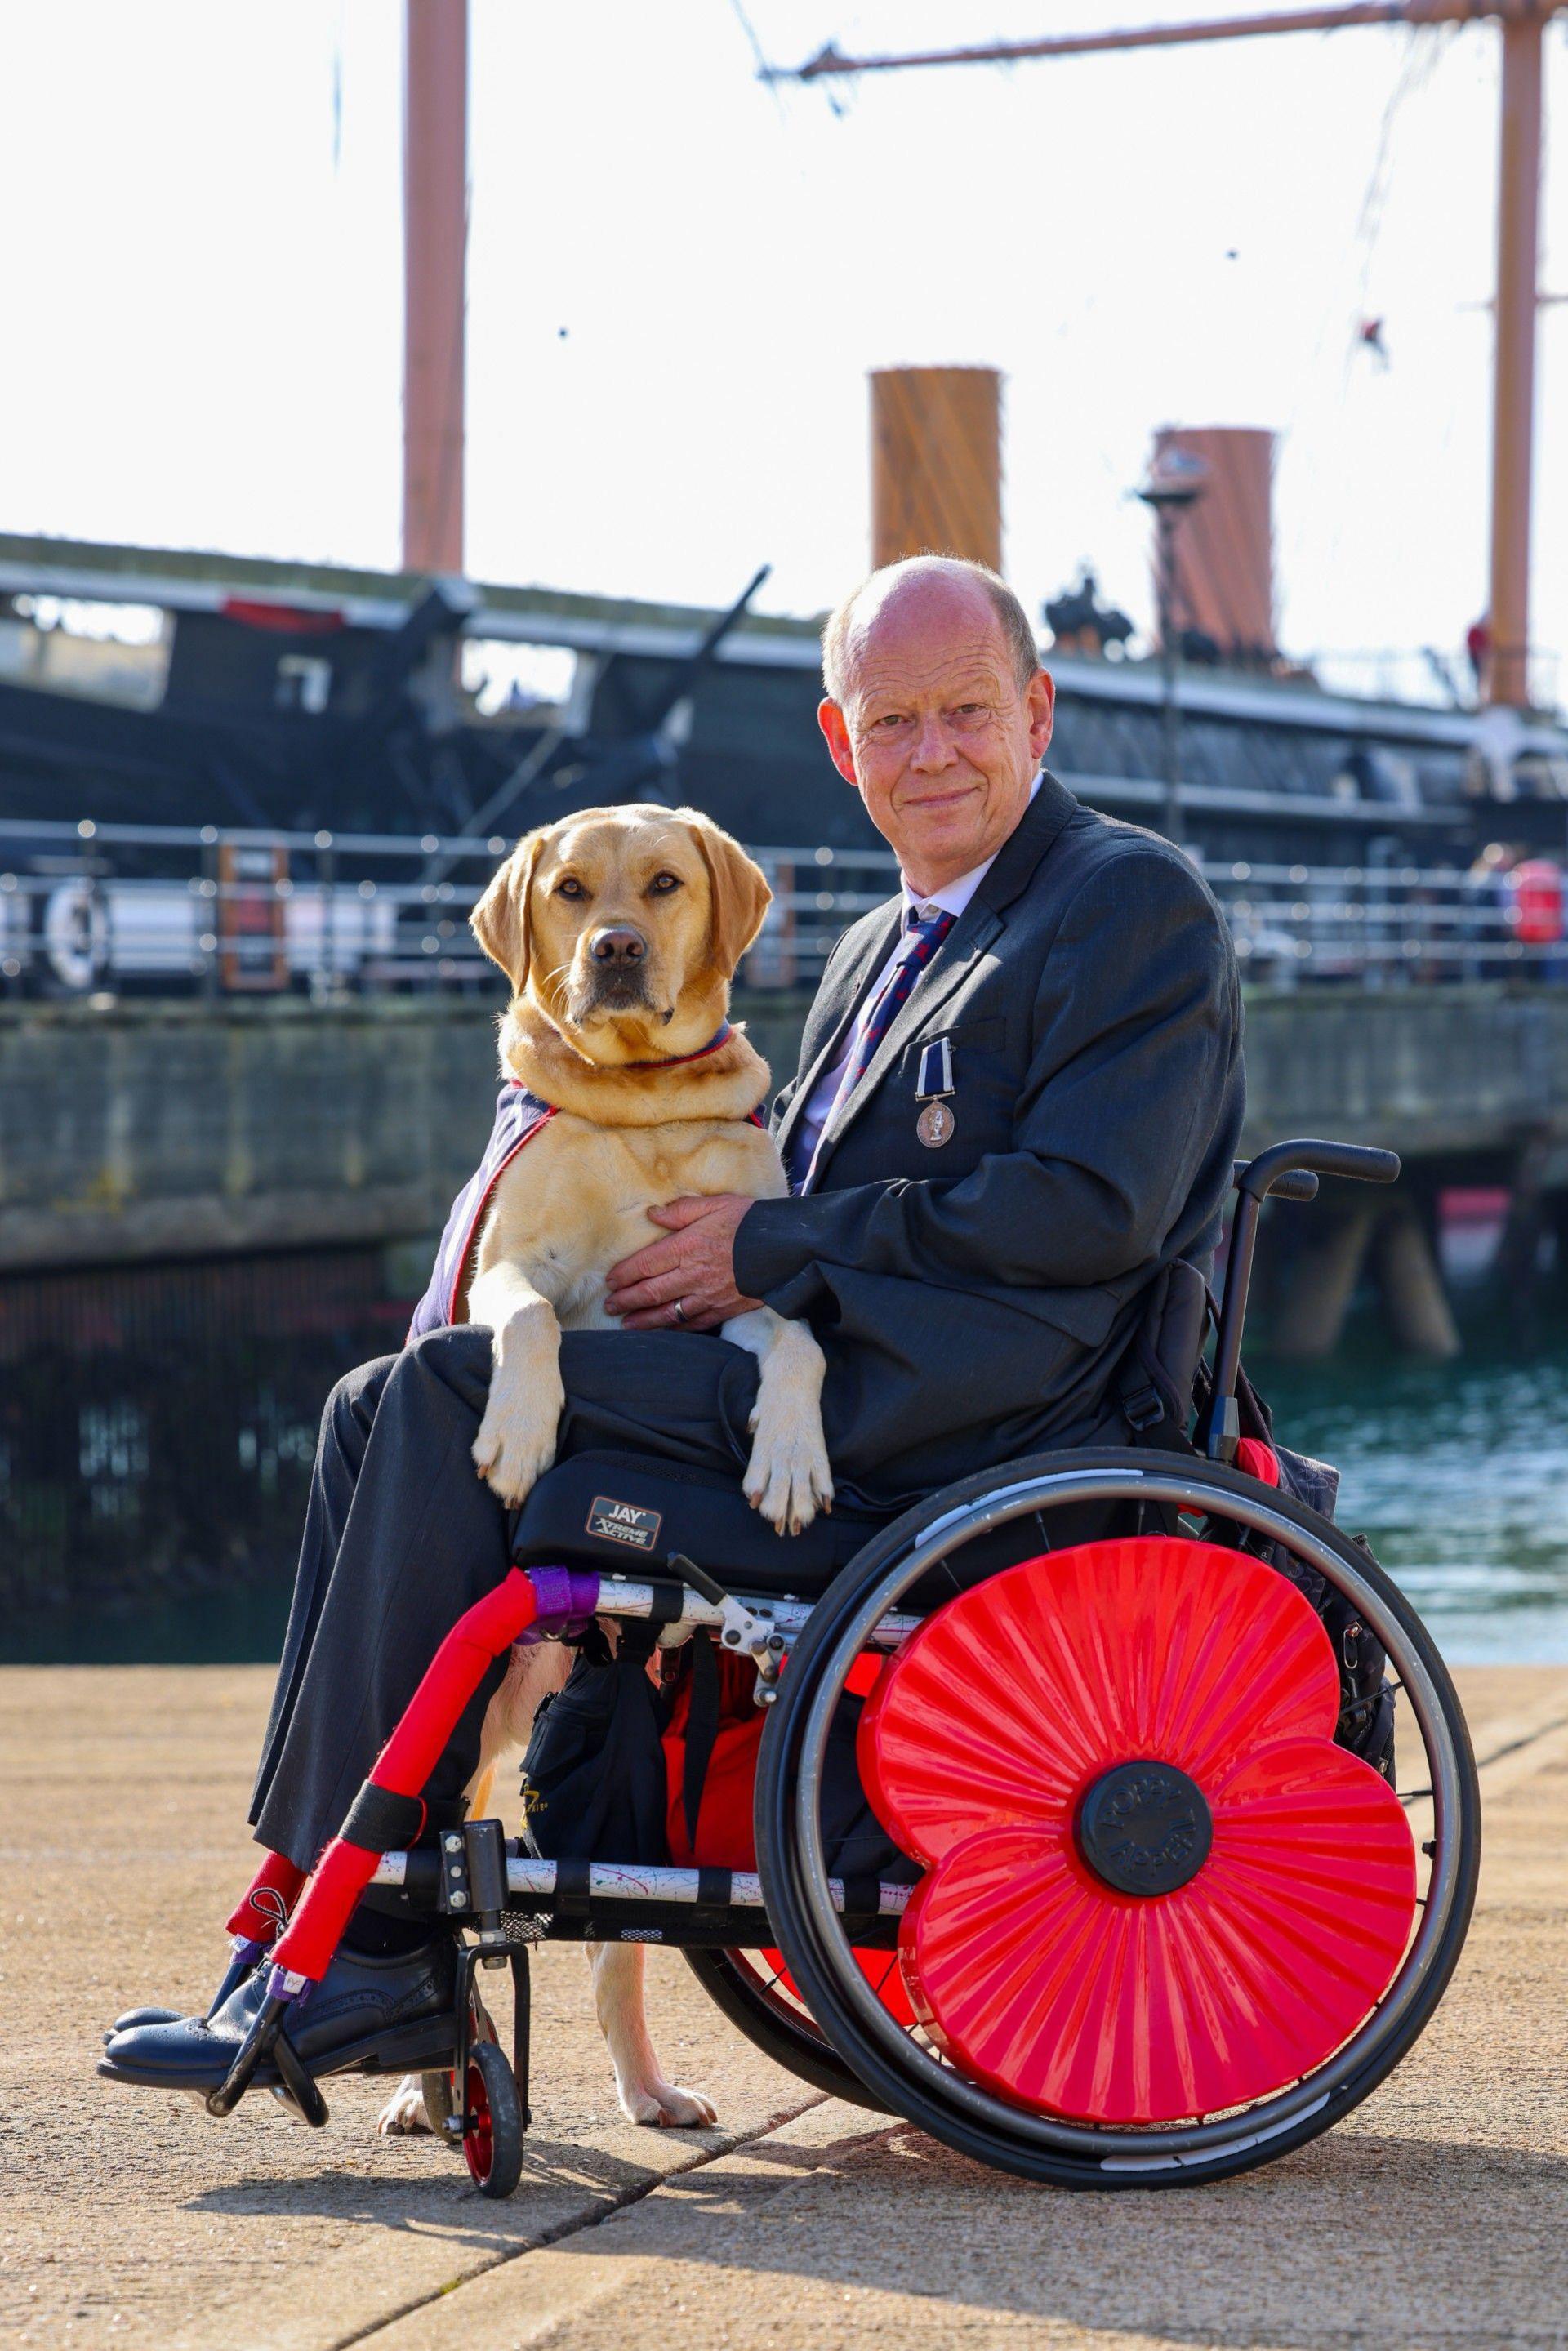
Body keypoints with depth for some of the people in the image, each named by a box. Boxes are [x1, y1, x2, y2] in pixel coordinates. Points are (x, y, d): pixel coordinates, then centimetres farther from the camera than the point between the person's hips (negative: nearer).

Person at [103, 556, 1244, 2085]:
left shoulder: (1136, 902, -3)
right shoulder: (881, 950, 25)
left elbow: (1094, 1209, -15)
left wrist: (770, 1249, -12)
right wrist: (714, 1245, 0)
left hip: (960, 1390, -9)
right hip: (839, 1370, 9)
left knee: (451, 1398, -19)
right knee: (387, 1412, -2)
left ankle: (360, 1943, -16)